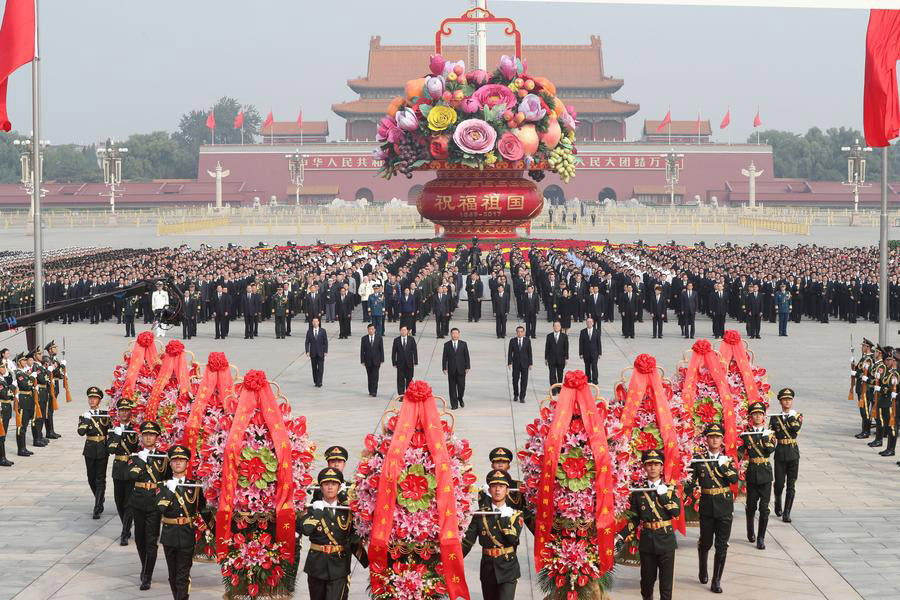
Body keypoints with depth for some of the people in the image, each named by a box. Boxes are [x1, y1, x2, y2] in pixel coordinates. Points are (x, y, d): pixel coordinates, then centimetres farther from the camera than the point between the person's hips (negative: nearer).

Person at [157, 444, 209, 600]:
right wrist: (169, 491, -20)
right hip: (169, 536, 2)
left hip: (187, 536, -2)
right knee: (173, 575, 11)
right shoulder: (164, 486, 4)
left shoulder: (195, 486, 6)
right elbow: (160, 508, -12)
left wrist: (203, 524, 4)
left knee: (183, 575, -7)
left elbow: (203, 509, 16)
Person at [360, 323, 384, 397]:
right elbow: (362, 350, 3)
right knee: (369, 377, 8)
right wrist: (362, 361, -3)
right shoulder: (364, 338, 2)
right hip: (368, 361, 1)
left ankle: (374, 392, -9)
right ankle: (370, 391, 18)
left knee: (375, 376, -8)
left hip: (376, 361, -1)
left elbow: (381, 349, 2)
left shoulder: (379, 338, 1)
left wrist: (381, 360, -2)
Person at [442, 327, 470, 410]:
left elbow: (466, 356, 5)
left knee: (461, 386, -1)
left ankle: (460, 399, 26)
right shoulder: (447, 345, 3)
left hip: (461, 369, 0)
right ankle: (454, 404, 8)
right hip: (451, 370, 0)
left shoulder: (463, 344, 5)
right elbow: (444, 357, 3)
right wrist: (444, 368, -5)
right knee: (452, 387, 1)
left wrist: (467, 367, -1)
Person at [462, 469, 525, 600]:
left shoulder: (515, 515, 1)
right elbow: (468, 540, 0)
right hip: (488, 569, 3)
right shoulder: (481, 514, 4)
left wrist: (504, 517, -15)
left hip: (508, 571, -3)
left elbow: (513, 539, -14)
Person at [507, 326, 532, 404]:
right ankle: (516, 395, 24)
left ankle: (522, 397, 0)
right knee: (515, 380, 4)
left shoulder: (527, 340, 1)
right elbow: (510, 353, 1)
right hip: (516, 363, 0)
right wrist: (509, 363, -7)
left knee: (524, 381, -3)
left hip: (525, 363, 0)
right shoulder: (512, 341, 1)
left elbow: (529, 352, 2)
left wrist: (530, 363, -2)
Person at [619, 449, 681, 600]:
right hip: (647, 541, 1)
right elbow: (633, 518, 5)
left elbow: (676, 512, -8)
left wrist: (664, 495, -13)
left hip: (666, 540, -1)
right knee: (647, 578, 9)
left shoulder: (670, 489, 3)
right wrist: (624, 536, -6)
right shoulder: (638, 491, 4)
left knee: (666, 578, -1)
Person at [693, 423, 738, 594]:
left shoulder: (728, 458, 2)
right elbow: (692, 480, 1)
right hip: (706, 507, 0)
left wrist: (724, 466, -20)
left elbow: (735, 479, -11)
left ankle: (716, 580, 3)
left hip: (725, 507, 0)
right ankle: (703, 571, 39)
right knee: (705, 543, 13)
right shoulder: (698, 458, 0)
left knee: (722, 546, -2)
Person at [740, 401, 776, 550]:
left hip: (765, 472, 0)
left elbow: (771, 450, -10)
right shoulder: (746, 433, 3)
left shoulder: (769, 433, 3)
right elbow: (740, 451, -3)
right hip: (752, 473, 0)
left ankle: (761, 538, 0)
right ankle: (751, 532, 33)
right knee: (751, 505, 9)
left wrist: (766, 437, -19)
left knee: (764, 507, -5)